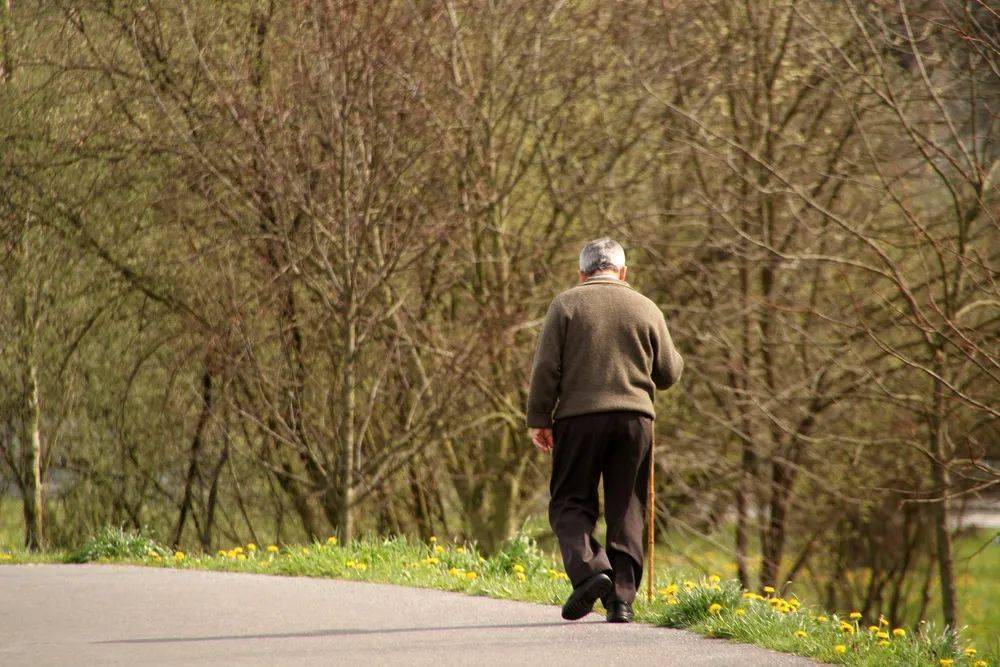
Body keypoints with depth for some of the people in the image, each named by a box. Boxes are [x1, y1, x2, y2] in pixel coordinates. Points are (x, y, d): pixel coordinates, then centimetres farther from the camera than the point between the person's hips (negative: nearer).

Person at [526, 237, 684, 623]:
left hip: (579, 417, -2)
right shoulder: (646, 309, 9)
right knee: (627, 511, 8)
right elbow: (669, 373, 11)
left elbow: (546, 367, -4)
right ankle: (622, 595, 1)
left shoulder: (566, 305, 2)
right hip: (635, 418, 2)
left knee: (570, 503, 6)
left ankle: (588, 570, -18)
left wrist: (539, 418, 2)